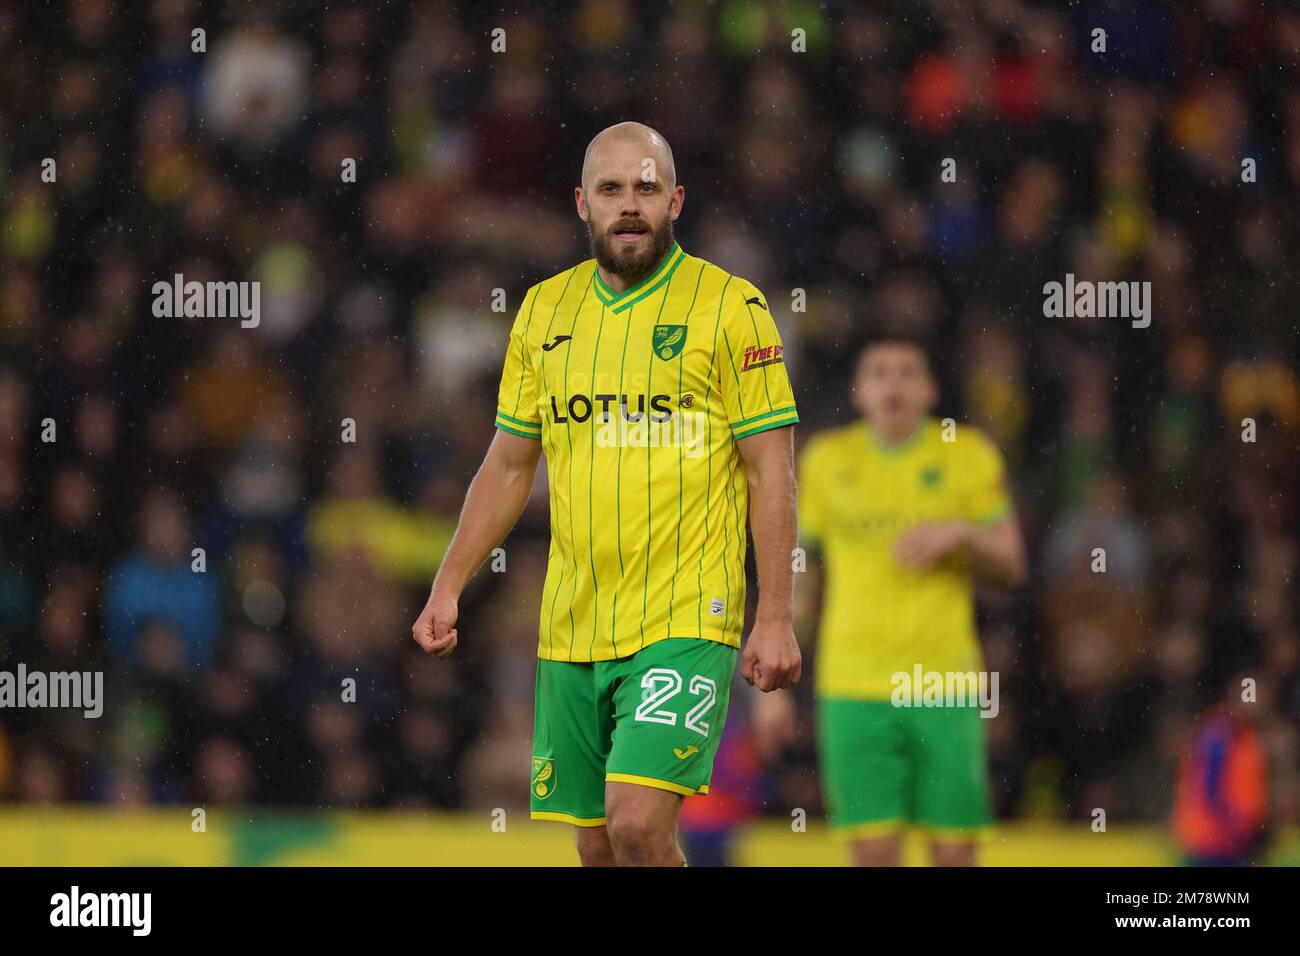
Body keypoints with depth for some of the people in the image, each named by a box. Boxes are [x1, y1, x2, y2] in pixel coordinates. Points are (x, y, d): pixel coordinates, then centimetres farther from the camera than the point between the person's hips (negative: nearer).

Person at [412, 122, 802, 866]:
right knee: (597, 844, 7)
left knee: (638, 821, -19)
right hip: (572, 628, 5)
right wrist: (448, 588, 12)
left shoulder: (732, 308, -3)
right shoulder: (545, 310, 11)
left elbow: (771, 471, -4)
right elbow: (509, 466, 18)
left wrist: (776, 616, -10)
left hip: (687, 622, -5)